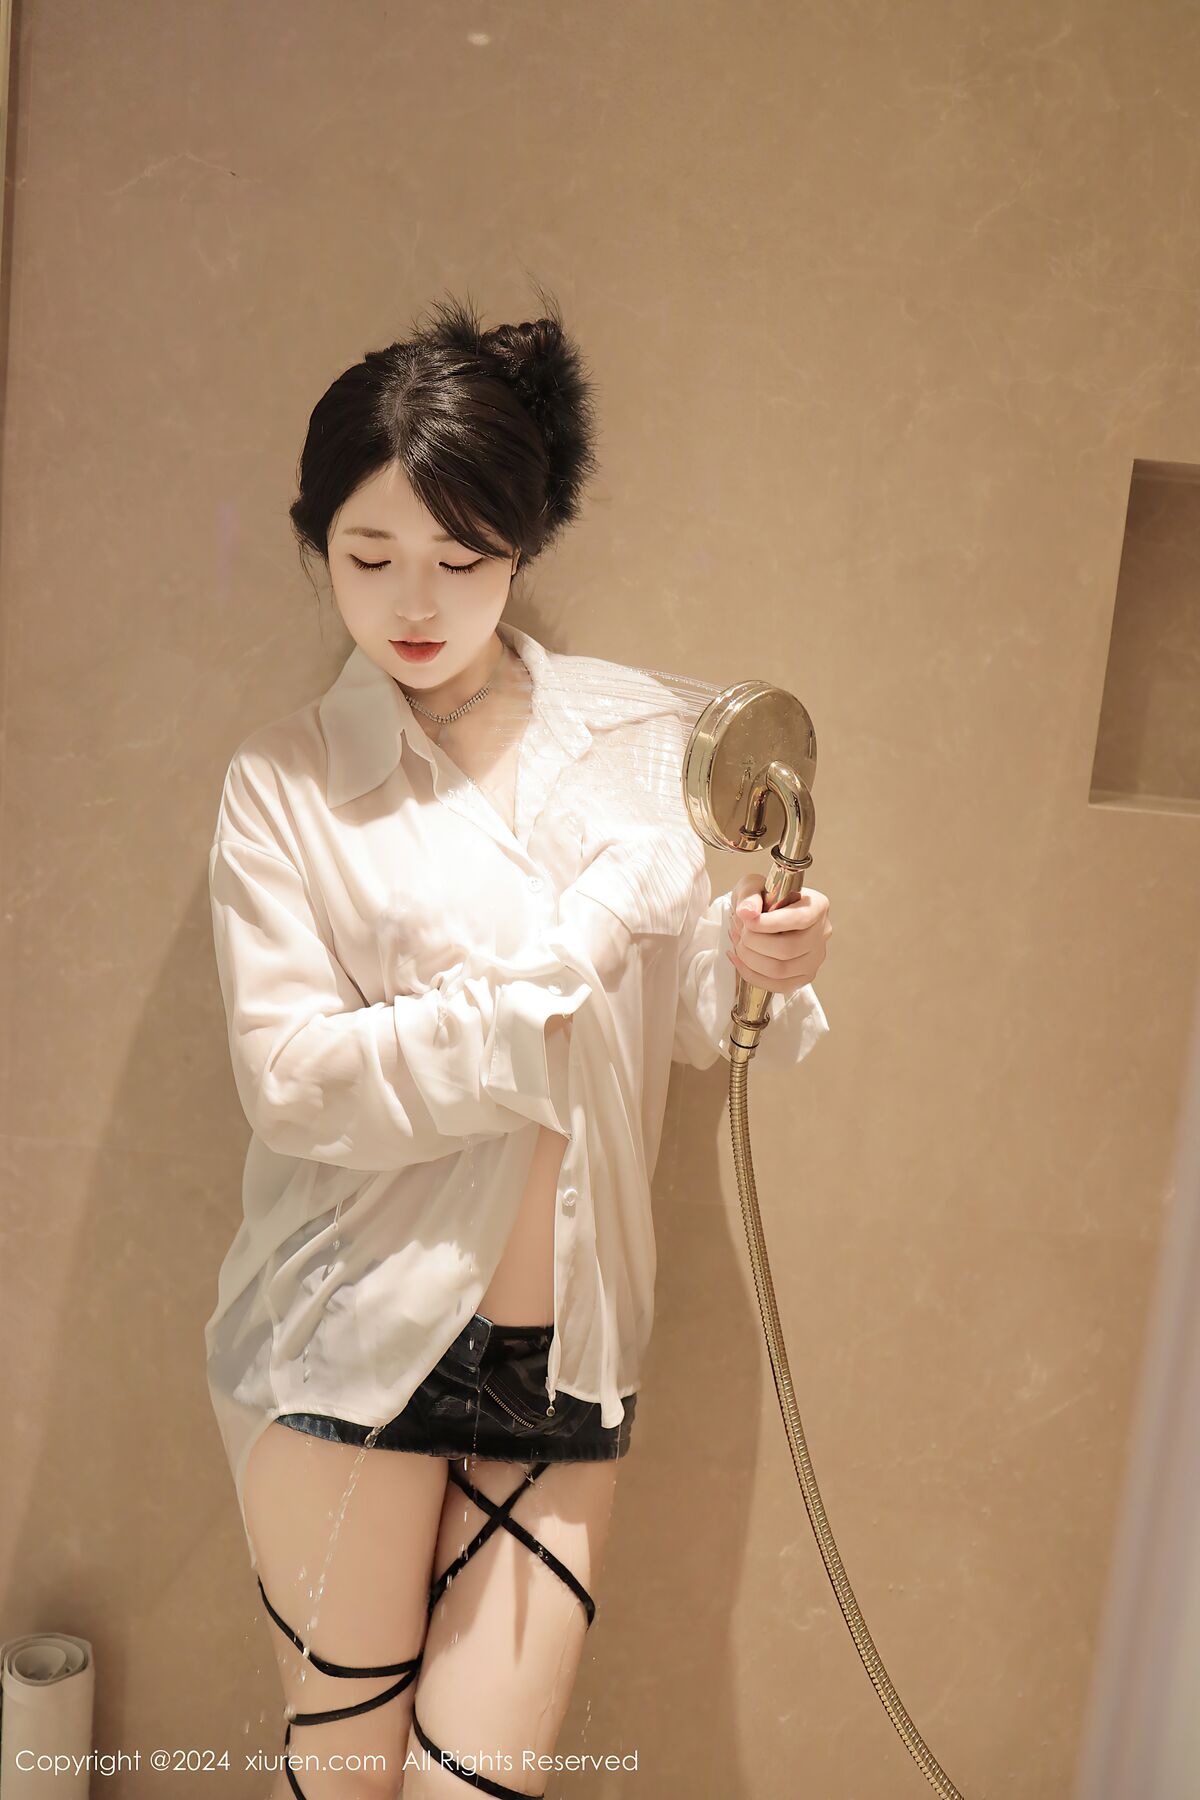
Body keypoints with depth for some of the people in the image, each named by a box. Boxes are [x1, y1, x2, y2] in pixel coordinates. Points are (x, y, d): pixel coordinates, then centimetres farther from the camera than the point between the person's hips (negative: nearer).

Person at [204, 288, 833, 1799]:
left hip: (566, 1350, 2)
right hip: (358, 1337, -2)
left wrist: (756, 965, -15)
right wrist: (571, 948, -20)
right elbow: (295, 1080, -14)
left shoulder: (634, 732, 2)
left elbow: (687, 1025, 8)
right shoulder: (284, 779, -4)